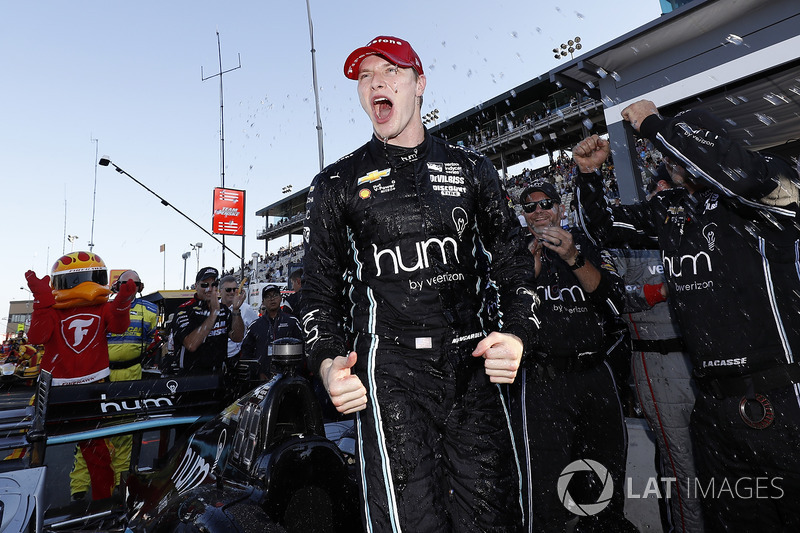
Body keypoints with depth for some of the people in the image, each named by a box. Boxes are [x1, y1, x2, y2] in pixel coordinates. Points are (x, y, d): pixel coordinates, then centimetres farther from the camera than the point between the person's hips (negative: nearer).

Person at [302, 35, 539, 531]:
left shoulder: (472, 169, 14)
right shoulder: (336, 184, 10)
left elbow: (514, 262, 14)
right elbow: (320, 289, 10)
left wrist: (517, 333, -4)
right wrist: (327, 362, -7)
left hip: (473, 364, 3)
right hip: (389, 366, -2)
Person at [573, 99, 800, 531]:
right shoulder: (669, 209, 12)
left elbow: (738, 174, -30)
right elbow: (603, 226, 22)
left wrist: (653, 125, -18)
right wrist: (587, 173, 8)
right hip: (713, 405, 6)